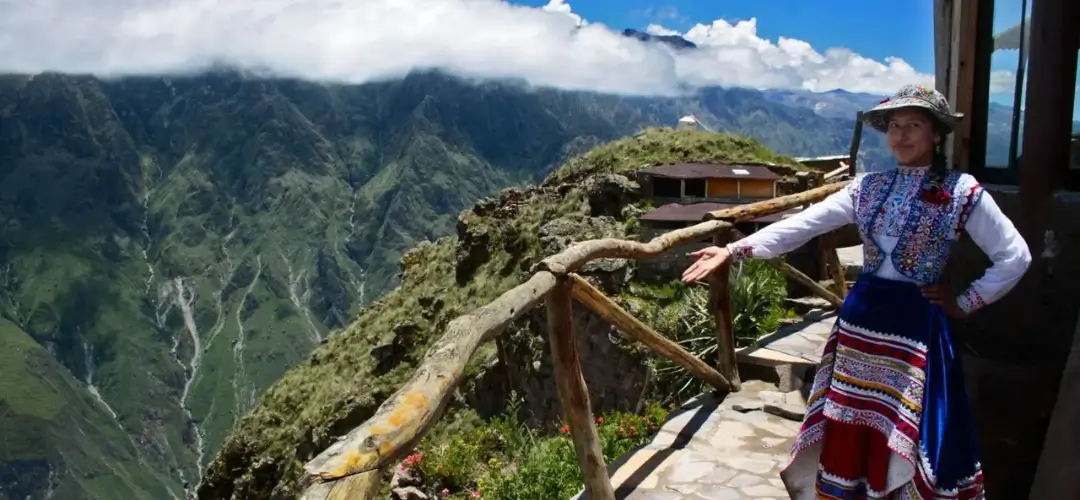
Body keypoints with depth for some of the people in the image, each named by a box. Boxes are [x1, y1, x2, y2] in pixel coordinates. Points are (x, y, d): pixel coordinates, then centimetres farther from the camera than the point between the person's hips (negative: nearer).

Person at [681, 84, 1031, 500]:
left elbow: (1015, 256, -4)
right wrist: (734, 250, -13)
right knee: (848, 437, 14)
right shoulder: (868, 187, 4)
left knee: (908, 446, 7)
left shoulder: (962, 193, -6)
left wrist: (965, 303, -3)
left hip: (914, 324, -4)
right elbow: (801, 225, -4)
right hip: (859, 318, 4)